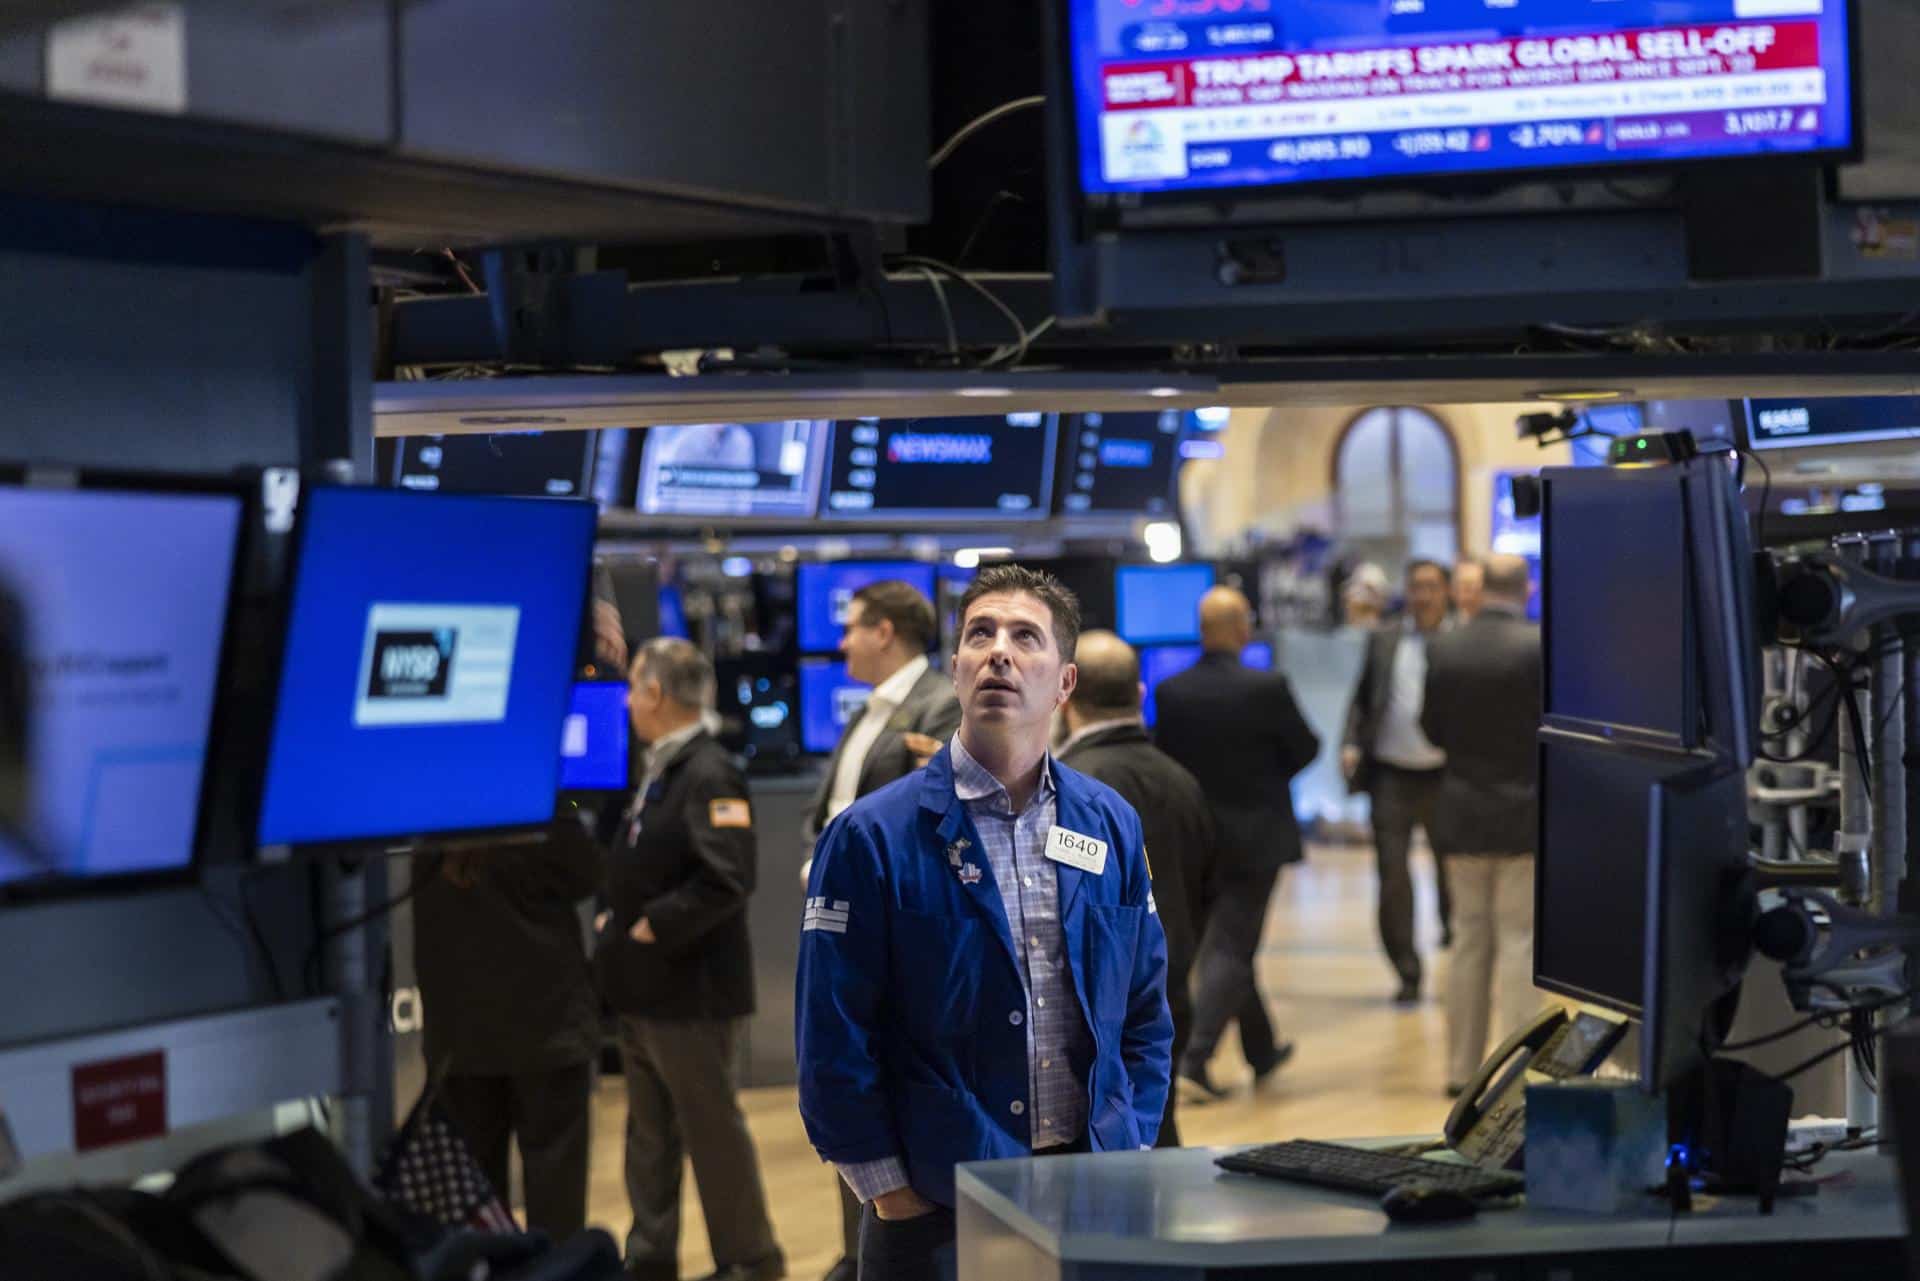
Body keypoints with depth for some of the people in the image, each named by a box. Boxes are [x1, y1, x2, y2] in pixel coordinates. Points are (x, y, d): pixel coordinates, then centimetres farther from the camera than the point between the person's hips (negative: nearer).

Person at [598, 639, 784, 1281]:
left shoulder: (709, 775, -18)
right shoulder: (662, 770, 12)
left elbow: (724, 881, -27)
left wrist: (653, 928, -20)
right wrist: (619, 918, 6)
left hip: (690, 986, -10)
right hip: (645, 986, 10)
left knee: (712, 1127, 0)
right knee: (650, 1130, 15)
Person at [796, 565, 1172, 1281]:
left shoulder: (1113, 827, 7)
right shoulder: (872, 837, -7)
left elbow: (1145, 1018, 12)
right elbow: (833, 1044, -8)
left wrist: (1131, 1155, 3)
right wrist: (894, 1196, -9)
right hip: (933, 1214, -3)